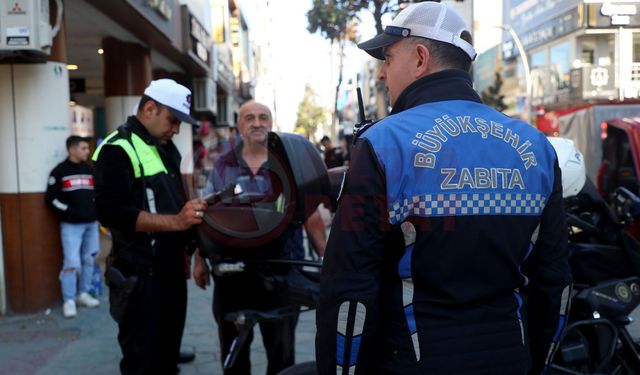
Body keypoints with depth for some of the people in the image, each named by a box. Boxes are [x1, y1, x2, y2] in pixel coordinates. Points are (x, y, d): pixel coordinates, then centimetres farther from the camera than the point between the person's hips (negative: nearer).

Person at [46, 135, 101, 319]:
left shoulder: (90, 170, 12)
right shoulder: (60, 171, -4)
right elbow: (51, 198, -7)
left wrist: (97, 210, 6)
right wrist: (68, 211, -15)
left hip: (91, 223, 6)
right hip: (71, 225, -6)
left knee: (89, 260, 9)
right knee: (72, 262, -9)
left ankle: (83, 293, 22)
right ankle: (69, 300, 0)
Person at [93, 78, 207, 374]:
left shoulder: (166, 149, 16)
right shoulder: (118, 150, -13)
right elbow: (111, 212, -25)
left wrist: (193, 212, 10)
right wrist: (176, 221, -30)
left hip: (171, 267, 9)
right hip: (140, 273, -9)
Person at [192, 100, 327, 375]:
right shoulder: (223, 165, 5)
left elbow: (311, 217, 1)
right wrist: (200, 260, 6)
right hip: (231, 271, 2)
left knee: (281, 348, 11)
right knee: (233, 347, 15)